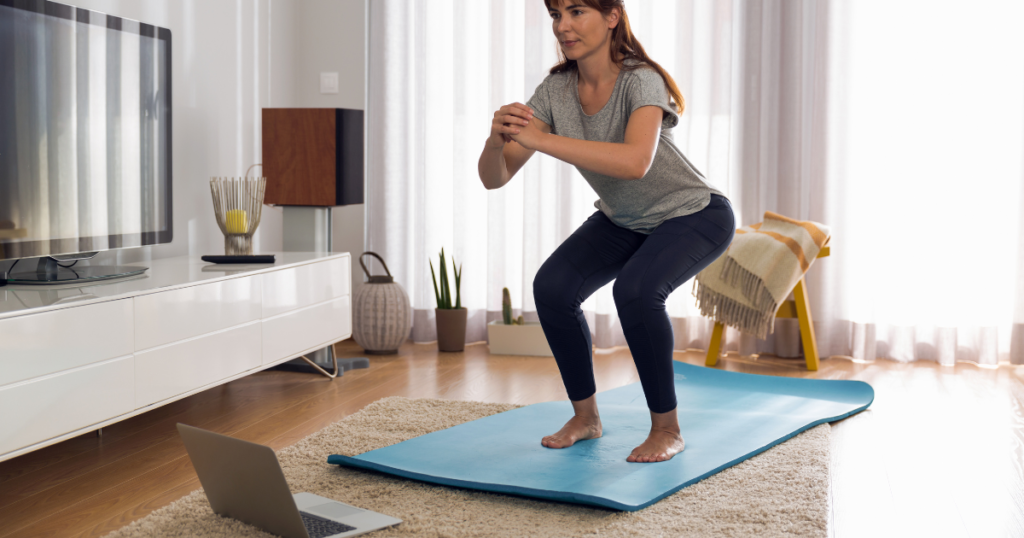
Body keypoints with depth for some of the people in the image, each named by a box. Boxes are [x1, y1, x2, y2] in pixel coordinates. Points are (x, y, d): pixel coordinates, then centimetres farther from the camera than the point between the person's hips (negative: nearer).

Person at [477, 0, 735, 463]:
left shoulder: (640, 80, -30)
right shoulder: (555, 91, -14)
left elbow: (636, 161, -50)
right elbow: (494, 178, -18)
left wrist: (540, 139, -51)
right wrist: (498, 139, -40)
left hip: (693, 216, -5)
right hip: (623, 221, 6)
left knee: (634, 290, -33)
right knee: (552, 287, -18)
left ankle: (667, 429, -12)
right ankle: (585, 416, 3)